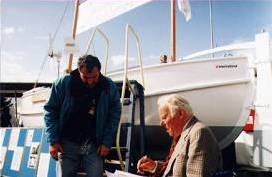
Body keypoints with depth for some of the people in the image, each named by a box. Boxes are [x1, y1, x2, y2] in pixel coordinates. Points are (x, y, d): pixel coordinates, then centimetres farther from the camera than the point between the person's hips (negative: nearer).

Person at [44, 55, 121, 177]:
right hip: (68, 144, 0)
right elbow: (50, 111, -1)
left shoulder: (109, 87, -6)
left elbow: (114, 115, 1)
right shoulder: (63, 84, -8)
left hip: (94, 145, 0)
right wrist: (53, 141, -6)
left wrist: (107, 142, -5)